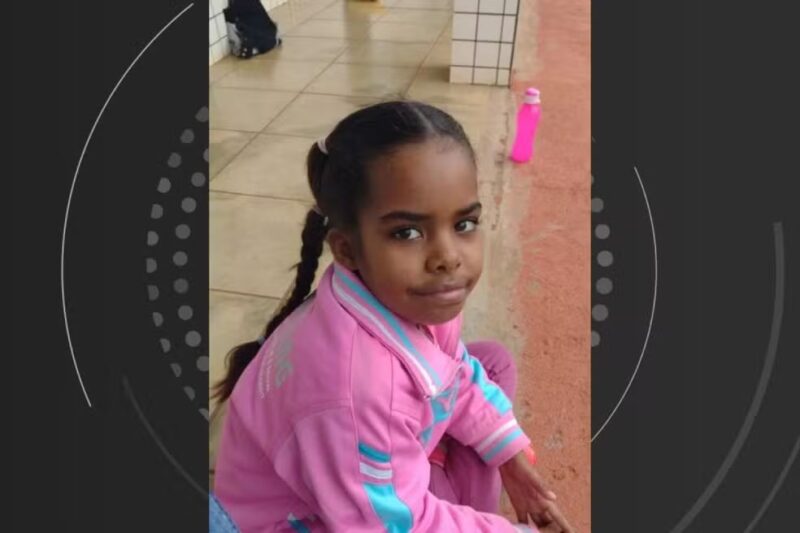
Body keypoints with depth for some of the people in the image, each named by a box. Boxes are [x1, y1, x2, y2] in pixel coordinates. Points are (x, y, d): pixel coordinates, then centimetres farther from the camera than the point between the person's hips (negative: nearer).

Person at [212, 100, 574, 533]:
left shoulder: (413, 297, -19)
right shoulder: (354, 383, -43)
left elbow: (456, 375, 3)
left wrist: (512, 457, 0)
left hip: (380, 466, 7)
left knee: (494, 361, 5)